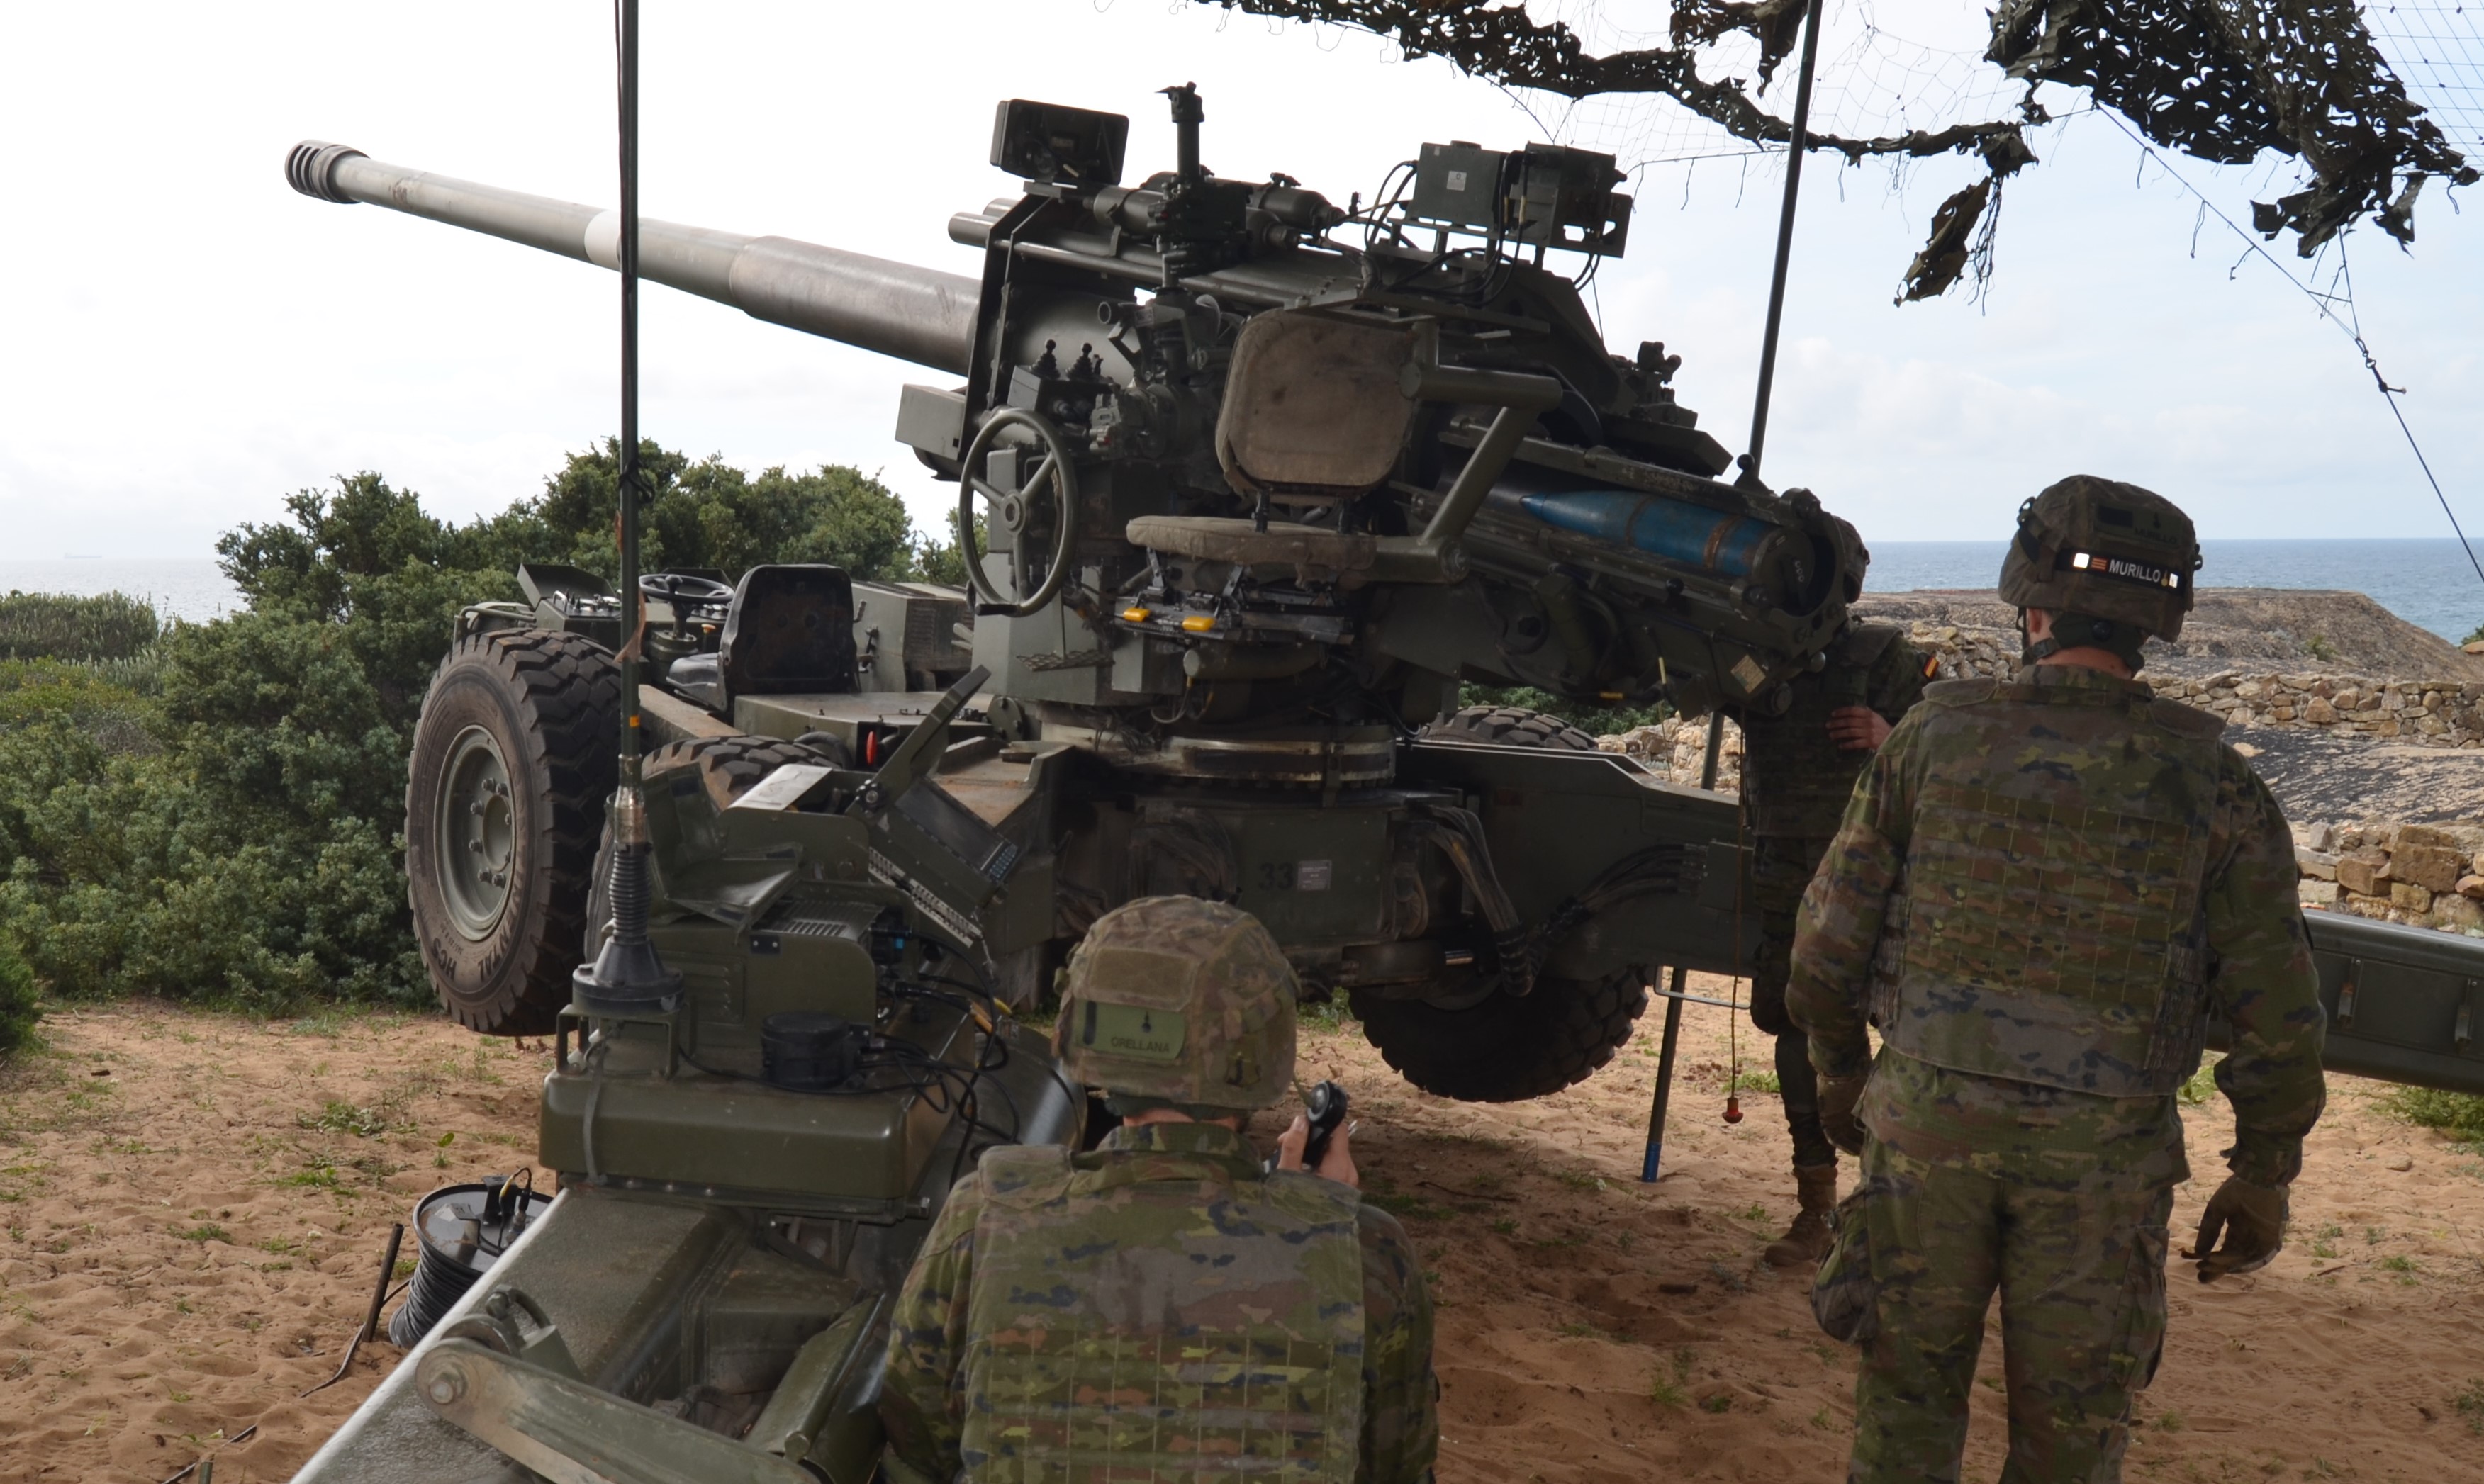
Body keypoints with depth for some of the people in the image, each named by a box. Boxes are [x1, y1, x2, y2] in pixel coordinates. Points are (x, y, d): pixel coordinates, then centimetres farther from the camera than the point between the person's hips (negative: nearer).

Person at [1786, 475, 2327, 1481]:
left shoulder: (1934, 739, -6)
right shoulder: (2212, 787, -7)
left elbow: (1828, 940, 0)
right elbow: (2278, 1017, -4)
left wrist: (1840, 1072, 15)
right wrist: (2263, 1173, 8)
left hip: (1927, 1121, 0)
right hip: (2102, 1156, 0)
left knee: (1908, 1385, 17)